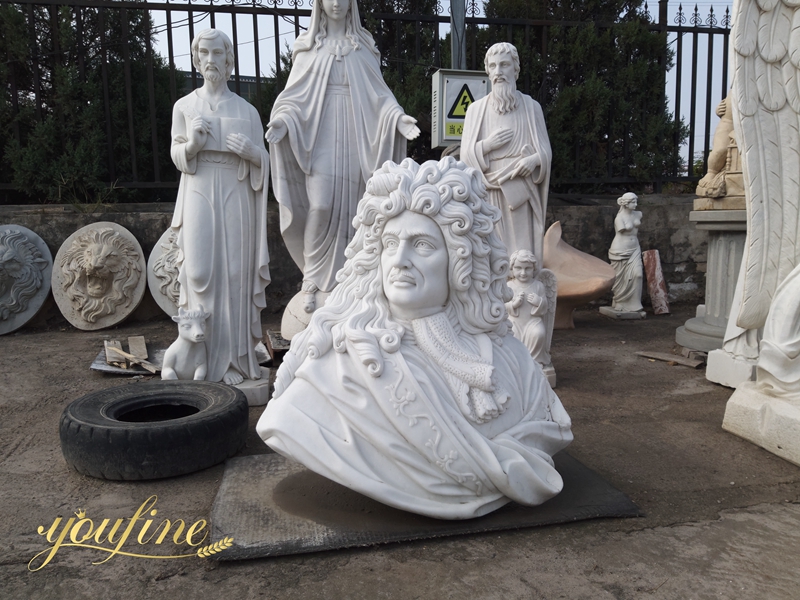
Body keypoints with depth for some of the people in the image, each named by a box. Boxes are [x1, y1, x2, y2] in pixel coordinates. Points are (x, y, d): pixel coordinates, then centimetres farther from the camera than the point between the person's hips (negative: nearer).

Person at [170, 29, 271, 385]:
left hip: (235, 199, 0)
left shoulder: (246, 110, 8)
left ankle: (234, 358, 8)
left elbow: (264, 161, 11)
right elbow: (177, 159, 8)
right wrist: (192, 143, -12)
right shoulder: (184, 106, 9)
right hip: (199, 198, 0)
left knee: (235, 274, -2)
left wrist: (250, 151, -11)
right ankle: (204, 359, 5)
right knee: (201, 274, -4)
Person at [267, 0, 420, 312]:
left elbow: (378, 93, 6)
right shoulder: (308, 46, 10)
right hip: (319, 137, -1)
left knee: (347, 209, -1)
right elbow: (295, 94, 5)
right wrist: (282, 120, -15)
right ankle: (312, 280, -3)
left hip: (353, 138, 1)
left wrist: (398, 118, -12)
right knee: (320, 206, -14)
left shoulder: (363, 46, 13)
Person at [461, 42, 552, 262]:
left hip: (522, 192, 0)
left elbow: (546, 151, 7)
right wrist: (487, 145, -12)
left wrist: (534, 159, -15)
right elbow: (466, 155, 6)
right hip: (488, 194, 0)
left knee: (523, 251, -4)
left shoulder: (531, 107, 8)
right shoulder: (476, 109, 9)